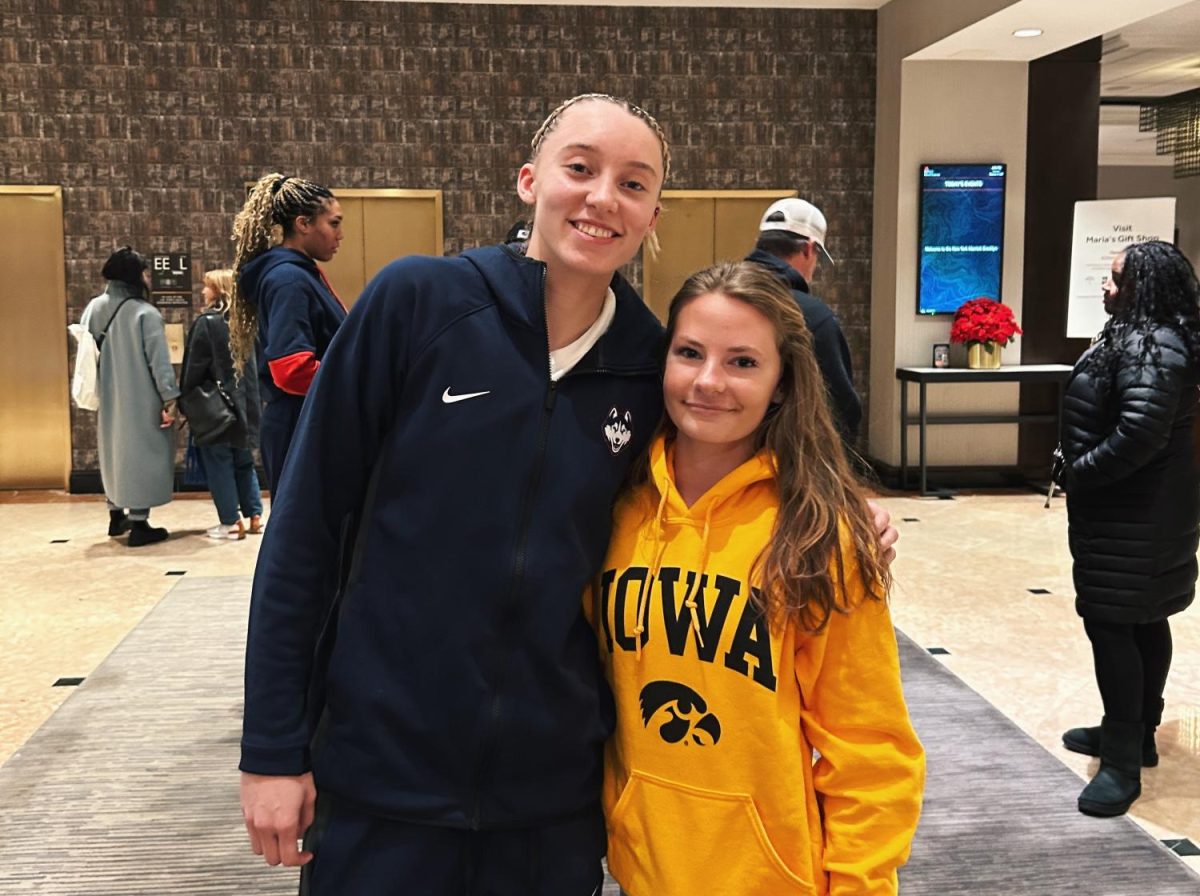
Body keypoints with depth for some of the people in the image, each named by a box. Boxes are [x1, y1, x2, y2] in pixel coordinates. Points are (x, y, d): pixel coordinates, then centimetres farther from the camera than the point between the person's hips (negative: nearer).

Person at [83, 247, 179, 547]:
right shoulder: (145, 313, -16)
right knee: (140, 454, 2)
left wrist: (98, 391, 20)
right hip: (141, 401, -6)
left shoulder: (93, 309, 2)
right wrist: (169, 399, -13)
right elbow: (159, 361, -17)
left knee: (114, 452, 19)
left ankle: (117, 516, 30)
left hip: (107, 399, 6)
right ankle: (138, 524, 2)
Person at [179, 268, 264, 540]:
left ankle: (230, 522, 2)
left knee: (219, 464, 1)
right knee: (244, 462, 15)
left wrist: (186, 401, -3)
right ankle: (254, 516, 15)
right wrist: (247, 396, 16)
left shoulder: (207, 322, -11)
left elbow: (195, 367, -12)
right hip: (244, 402, 6)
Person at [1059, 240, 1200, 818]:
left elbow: (1140, 434, -31)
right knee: (1145, 621, 18)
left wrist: (1080, 471, -19)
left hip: (1134, 513, -11)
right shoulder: (1140, 338, 13)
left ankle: (1123, 760, -3)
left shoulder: (1151, 349, -21)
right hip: (1143, 509, 11)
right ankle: (1135, 733, 31)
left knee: (1111, 622, -8)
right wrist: (1079, 465, 10)